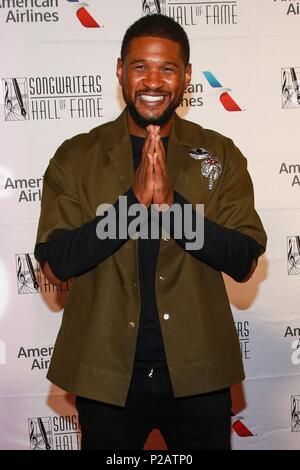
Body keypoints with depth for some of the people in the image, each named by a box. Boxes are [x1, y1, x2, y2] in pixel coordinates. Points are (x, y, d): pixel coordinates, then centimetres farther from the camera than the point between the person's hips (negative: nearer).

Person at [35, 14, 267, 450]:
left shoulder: (220, 155, -1)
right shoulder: (76, 157, -3)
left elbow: (245, 261, -8)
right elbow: (54, 263, -11)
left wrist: (171, 204, -22)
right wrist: (135, 200, -22)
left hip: (198, 372, 1)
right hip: (105, 372, 0)